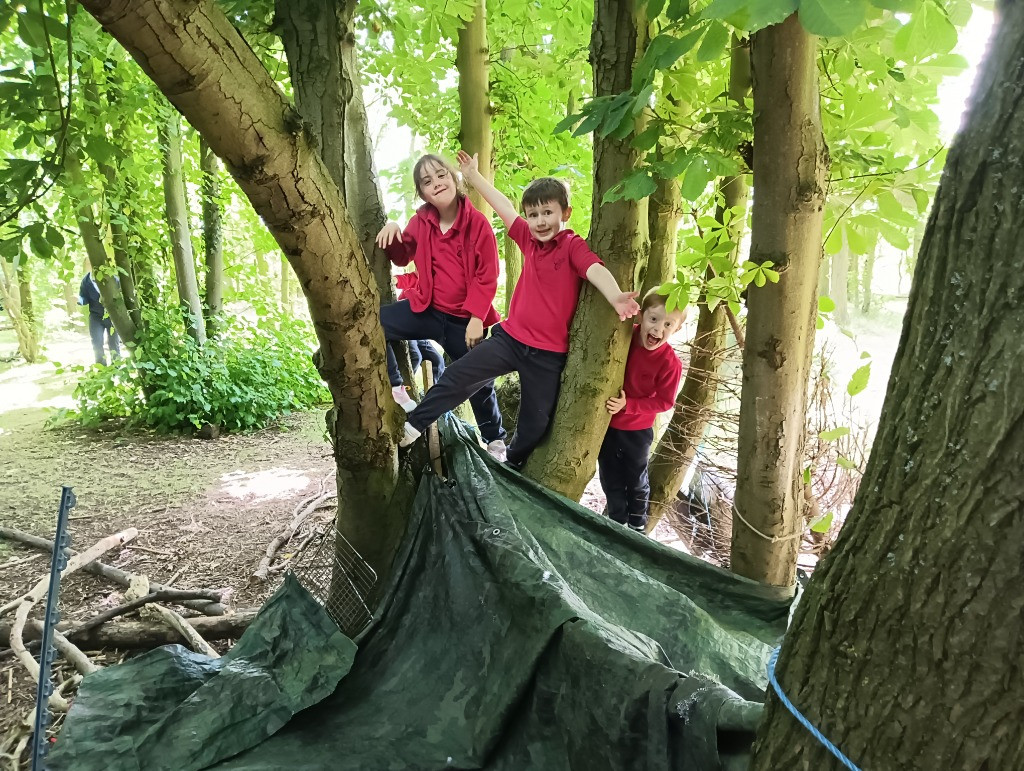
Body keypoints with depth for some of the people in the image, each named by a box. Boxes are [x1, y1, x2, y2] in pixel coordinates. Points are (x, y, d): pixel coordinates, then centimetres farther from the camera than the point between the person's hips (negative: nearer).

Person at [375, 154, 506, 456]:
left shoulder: (477, 222, -11)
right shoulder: (421, 220, 0)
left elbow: (487, 276, -10)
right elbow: (402, 257, 15)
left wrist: (476, 317, -16)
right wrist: (393, 229, -5)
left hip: (465, 319, -3)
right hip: (427, 309, 3)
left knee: (479, 381, 9)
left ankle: (495, 439, 34)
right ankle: (396, 391, -4)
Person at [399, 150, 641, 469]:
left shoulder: (573, 246, -14)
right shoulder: (529, 239, 3)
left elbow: (596, 270, -34)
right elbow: (504, 208, 17)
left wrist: (616, 297, -55)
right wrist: (474, 177, 26)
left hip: (548, 354, -4)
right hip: (510, 337, 4)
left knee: (536, 424, 10)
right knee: (457, 374, -3)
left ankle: (511, 465, 37)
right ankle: (413, 424, 14)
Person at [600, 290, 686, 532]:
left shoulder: (670, 363, -24)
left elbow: (664, 401, -18)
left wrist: (628, 405, -26)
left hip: (637, 429, -3)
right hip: (606, 421, 3)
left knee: (636, 479, 16)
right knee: (609, 476, 18)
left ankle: (637, 526, 37)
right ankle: (617, 522, 38)